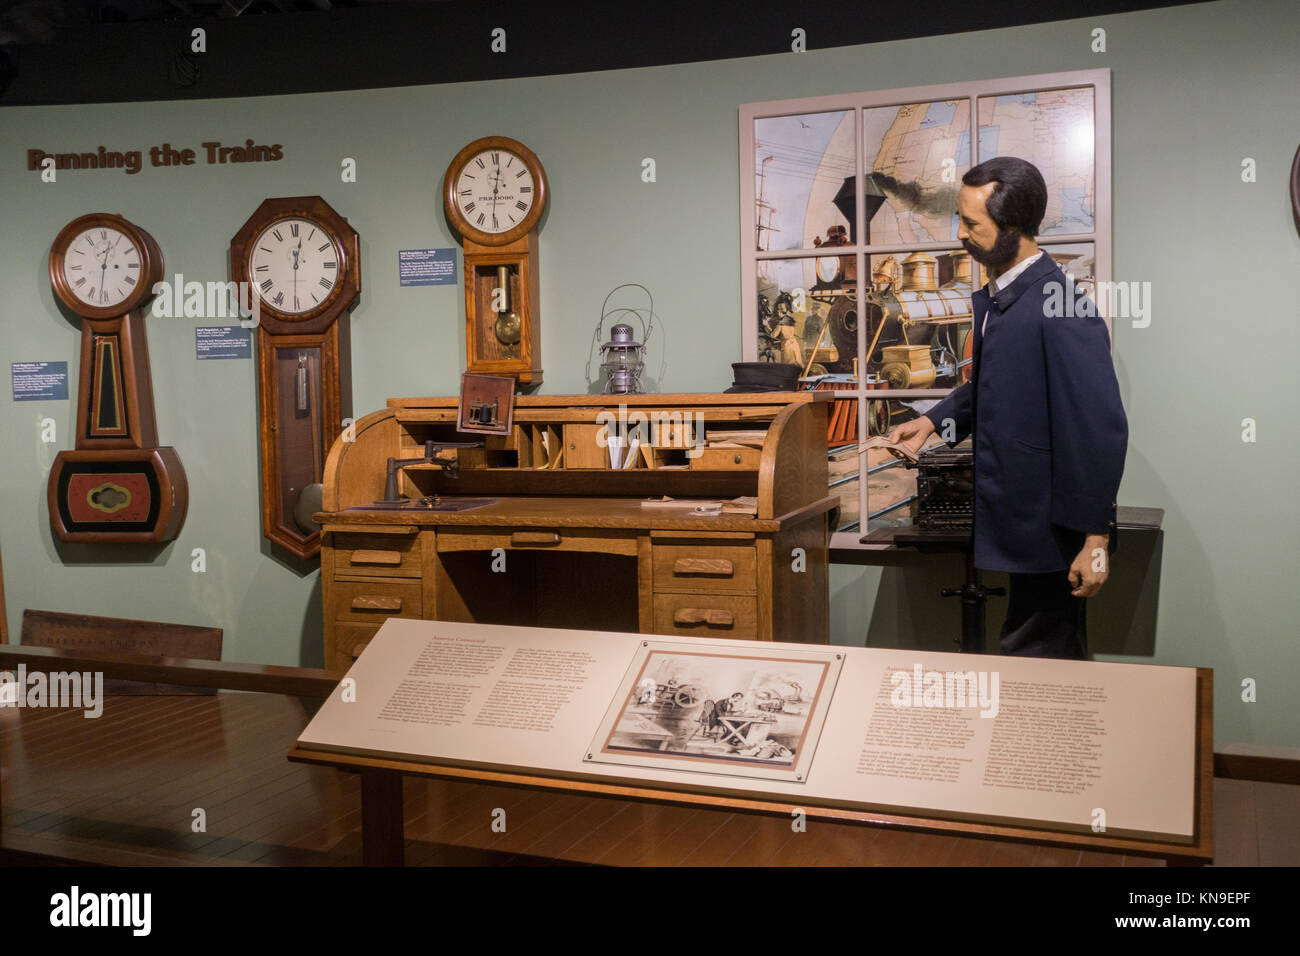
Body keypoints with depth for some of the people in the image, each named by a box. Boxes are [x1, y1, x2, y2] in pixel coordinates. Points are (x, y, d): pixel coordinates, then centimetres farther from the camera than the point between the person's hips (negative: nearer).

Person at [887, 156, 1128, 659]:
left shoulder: (1059, 309, -21)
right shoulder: (992, 298, 8)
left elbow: (1099, 428, -22)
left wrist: (1096, 539, -20)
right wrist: (935, 420, 8)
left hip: (1052, 531, -9)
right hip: (1016, 523, 9)